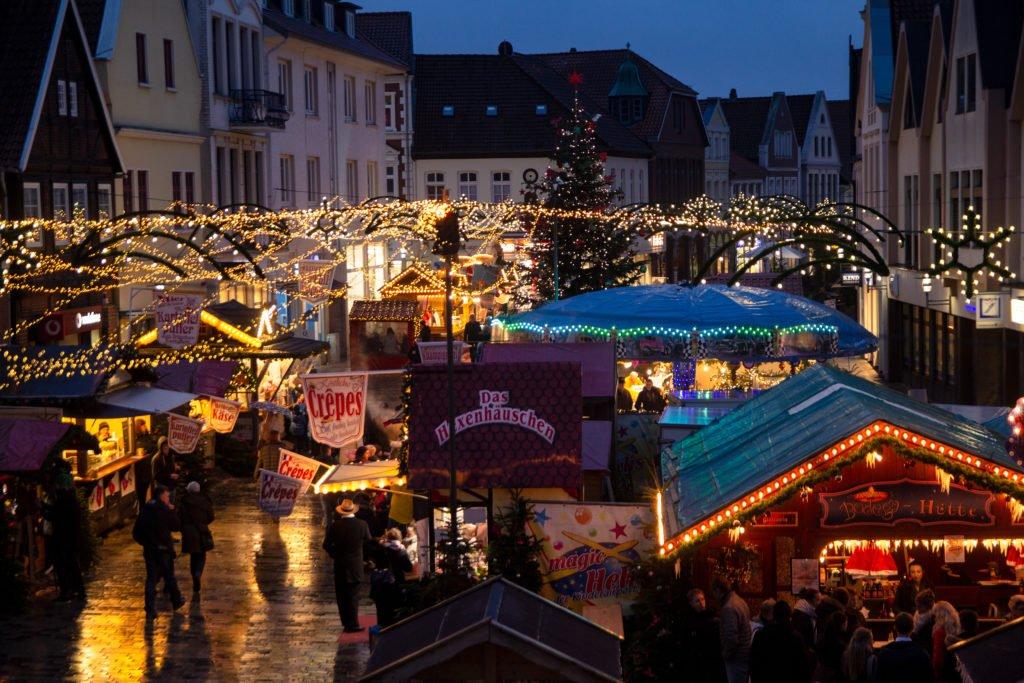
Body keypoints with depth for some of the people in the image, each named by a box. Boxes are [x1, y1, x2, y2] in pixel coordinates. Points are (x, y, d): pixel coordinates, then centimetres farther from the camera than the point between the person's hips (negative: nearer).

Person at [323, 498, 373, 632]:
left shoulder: (335, 525, -9)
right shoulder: (362, 525, -9)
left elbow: (326, 545, -4)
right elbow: (369, 541, 5)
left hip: (340, 566, 0)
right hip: (356, 566, 0)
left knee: (341, 596, 10)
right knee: (353, 595, 4)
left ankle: (346, 623, 13)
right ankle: (353, 625, 2)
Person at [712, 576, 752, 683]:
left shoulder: (728, 608, -22)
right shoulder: (740, 601, 9)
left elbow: (731, 638, -26)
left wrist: (725, 654, -11)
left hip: (736, 659, -9)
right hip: (745, 655, 10)